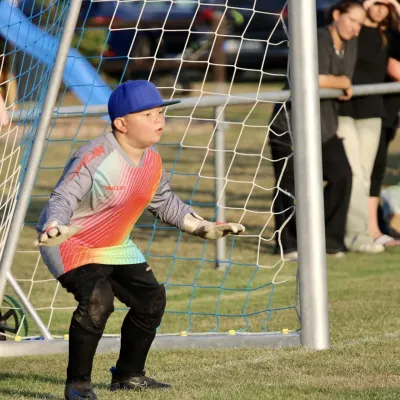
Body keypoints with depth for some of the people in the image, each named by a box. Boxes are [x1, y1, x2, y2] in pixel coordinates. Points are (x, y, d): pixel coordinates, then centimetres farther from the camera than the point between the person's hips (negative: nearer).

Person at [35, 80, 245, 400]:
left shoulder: (152, 161, -2)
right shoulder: (95, 158, -29)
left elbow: (165, 202, 14)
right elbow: (63, 199, -33)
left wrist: (204, 227, 10)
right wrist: (55, 229, -54)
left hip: (115, 247, 9)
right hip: (70, 242, -9)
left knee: (151, 299, 13)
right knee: (97, 300, -31)